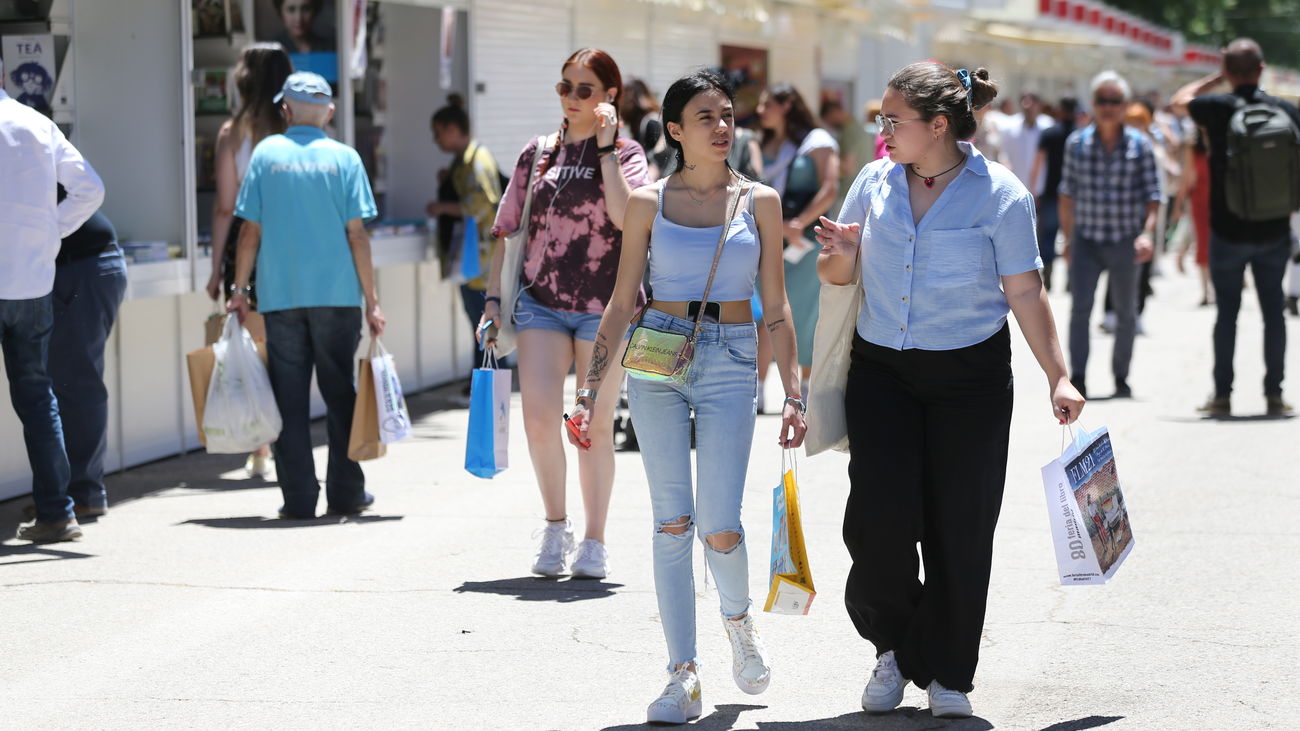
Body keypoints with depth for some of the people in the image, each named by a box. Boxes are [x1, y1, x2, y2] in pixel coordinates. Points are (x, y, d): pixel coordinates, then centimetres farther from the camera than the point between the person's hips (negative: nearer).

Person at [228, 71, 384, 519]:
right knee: (340, 393, 9)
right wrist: (371, 301, 1)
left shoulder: (266, 154, 2)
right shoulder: (343, 158, 1)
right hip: (336, 294, 0)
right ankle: (345, 494, 11)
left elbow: (250, 231, 0)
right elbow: (357, 235, -2)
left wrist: (240, 289, 8)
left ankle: (299, 497, 2)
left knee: (290, 398, 4)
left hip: (279, 296, 0)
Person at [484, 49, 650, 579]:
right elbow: (507, 231, 14)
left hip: (605, 306, -2)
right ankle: (556, 525, 8)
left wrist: (605, 147, -14)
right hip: (541, 301, 2)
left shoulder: (626, 153, 3)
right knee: (538, 415, -12)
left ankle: (594, 542, 15)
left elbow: (625, 216, -17)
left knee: (596, 425, 3)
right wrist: (493, 299, 8)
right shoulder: (536, 155, 11)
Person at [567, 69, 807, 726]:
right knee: (672, 522, -1)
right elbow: (622, 301, 6)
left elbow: (775, 305, 7)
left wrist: (793, 391, 1)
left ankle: (738, 619, 25)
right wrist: (590, 389, 2)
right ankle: (683, 674, 5)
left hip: (730, 363, 0)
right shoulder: (648, 203, 4)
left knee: (719, 527, -9)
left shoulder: (759, 202, 5)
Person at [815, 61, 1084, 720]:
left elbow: (1025, 293, -4)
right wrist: (839, 254, -9)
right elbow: (836, 275, 14)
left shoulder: (1000, 194, -6)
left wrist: (1057, 377, -10)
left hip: (969, 376, -2)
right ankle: (893, 642, 13)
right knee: (880, 514, -11)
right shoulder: (874, 181, 5)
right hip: (881, 369, 2)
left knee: (959, 527, 0)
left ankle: (945, 673, 16)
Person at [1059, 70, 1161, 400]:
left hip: (1125, 244, 0)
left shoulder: (1139, 145, -2)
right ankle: (1077, 378, -16)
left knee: (1125, 313, 11)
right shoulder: (1077, 142, 2)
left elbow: (1153, 195, -2)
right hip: (1086, 240, 0)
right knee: (1080, 308, -14)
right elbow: (1068, 193, 10)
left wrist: (1147, 233, -16)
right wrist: (1068, 238, 11)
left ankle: (1121, 378, 23)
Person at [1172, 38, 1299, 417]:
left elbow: (1179, 100, 11)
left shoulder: (1218, 108, -10)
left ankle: (1222, 395, 7)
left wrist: (1216, 78, 14)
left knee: (1227, 311, 6)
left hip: (1229, 232, -2)